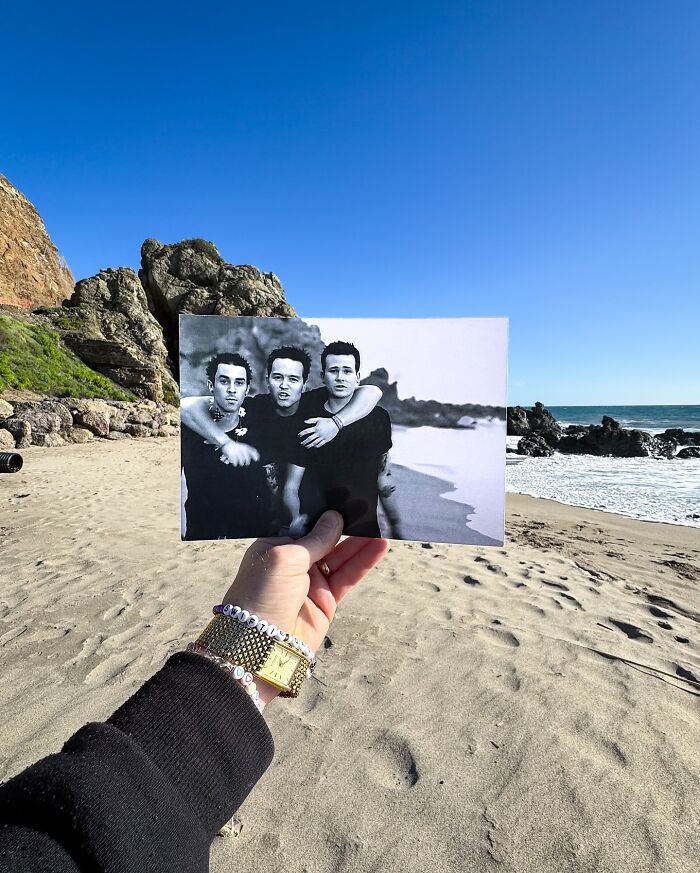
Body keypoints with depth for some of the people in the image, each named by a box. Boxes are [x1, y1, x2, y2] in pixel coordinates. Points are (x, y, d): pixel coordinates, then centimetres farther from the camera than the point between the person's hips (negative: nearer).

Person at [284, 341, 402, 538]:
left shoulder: (379, 418, -1)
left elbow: (384, 476, 9)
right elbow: (291, 487, -5)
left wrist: (395, 525, 11)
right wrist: (297, 519, -23)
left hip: (365, 530, 1)